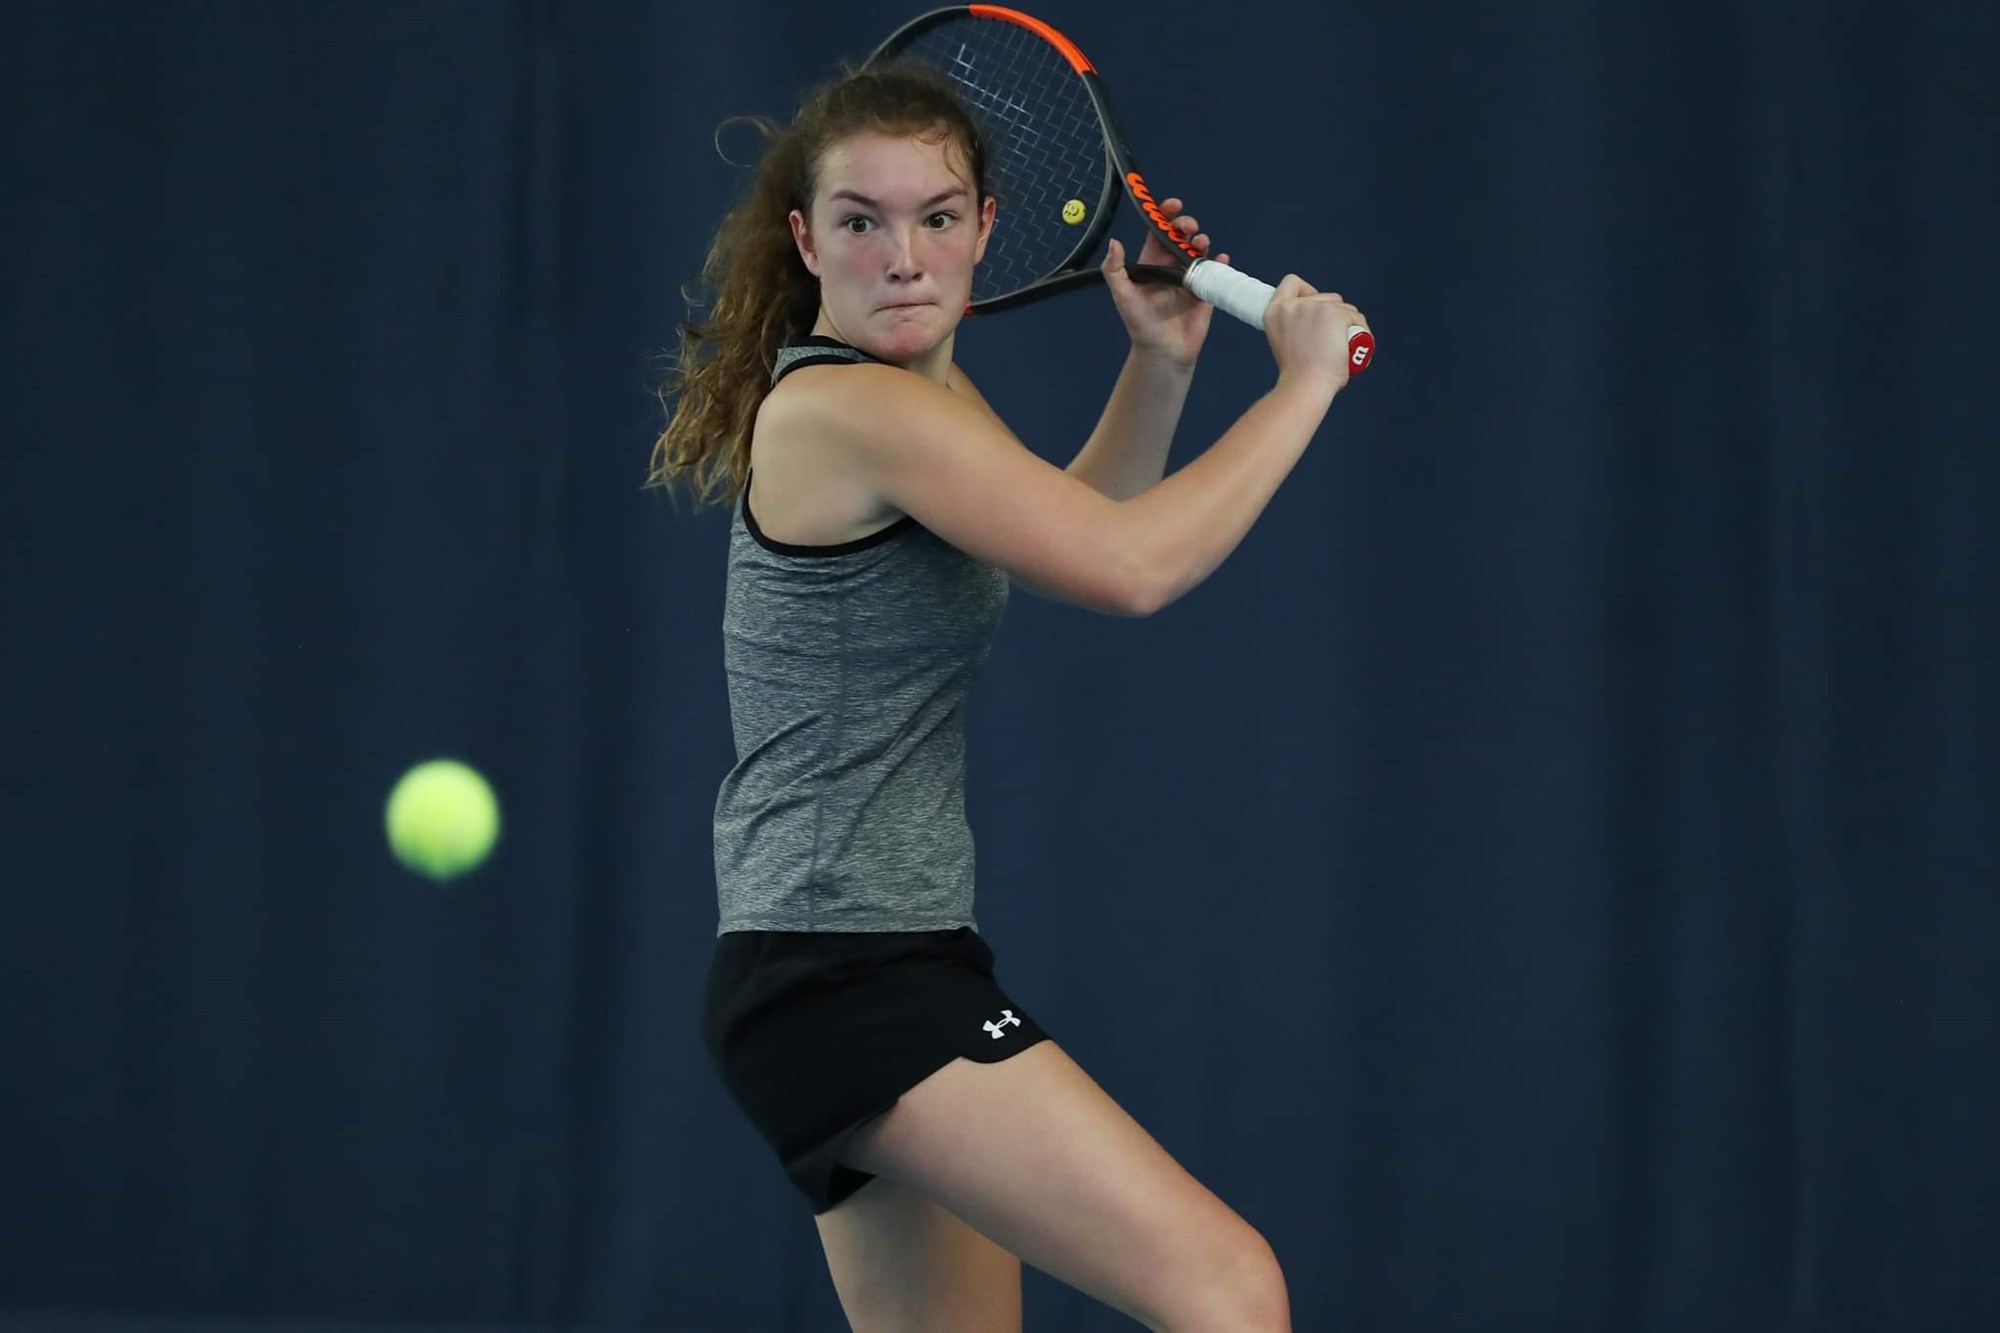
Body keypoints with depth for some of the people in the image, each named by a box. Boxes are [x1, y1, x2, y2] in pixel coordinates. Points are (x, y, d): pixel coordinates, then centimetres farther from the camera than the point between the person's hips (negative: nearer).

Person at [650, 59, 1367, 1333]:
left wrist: (1159, 371, 16)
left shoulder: (921, 391, 14)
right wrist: (1303, 382, -7)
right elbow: (1131, 570, -18)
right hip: (848, 974, -11)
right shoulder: (852, 408, -15)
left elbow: (1071, 534, 32)